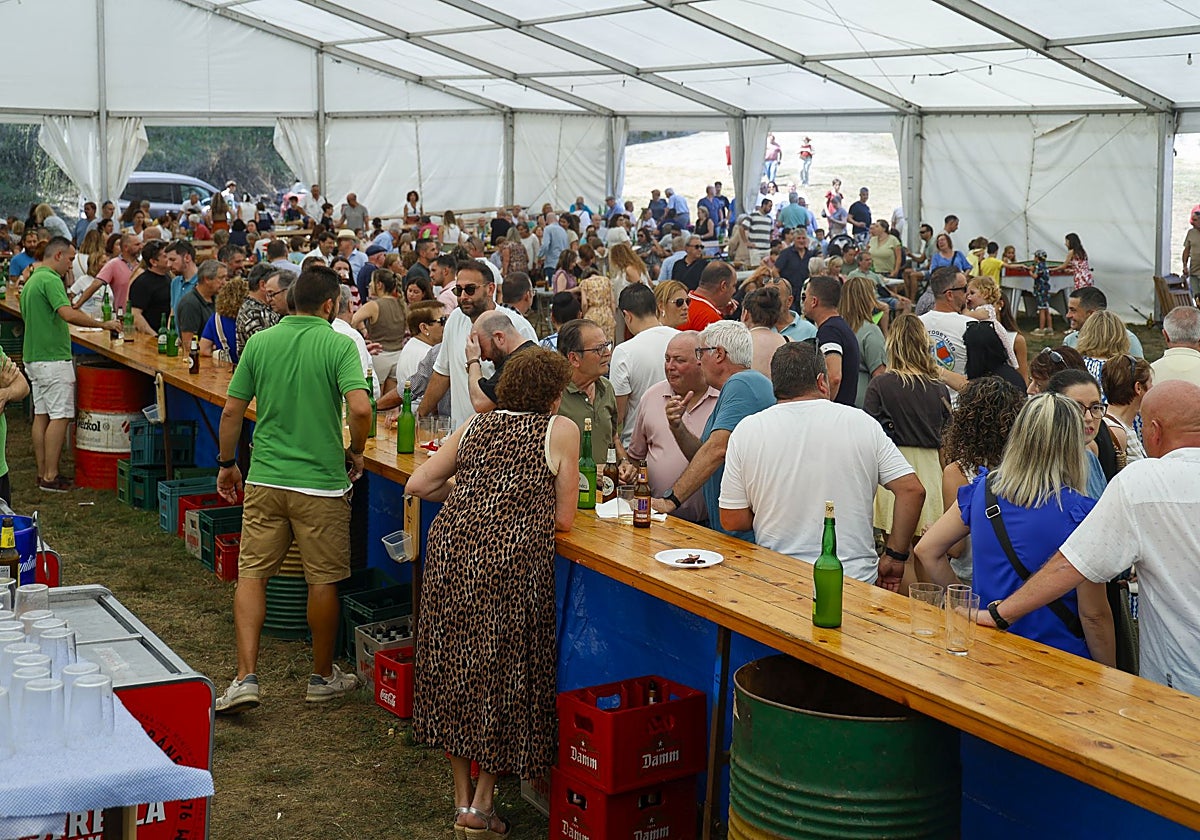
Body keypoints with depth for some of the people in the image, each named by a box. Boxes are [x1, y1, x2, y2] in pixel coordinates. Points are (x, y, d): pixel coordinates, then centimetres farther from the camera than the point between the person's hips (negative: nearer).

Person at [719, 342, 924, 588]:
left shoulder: (747, 430, 0)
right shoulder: (862, 423, 2)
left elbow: (732, 521, 1)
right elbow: (912, 490, -1)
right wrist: (895, 557, 7)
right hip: (858, 580, 0)